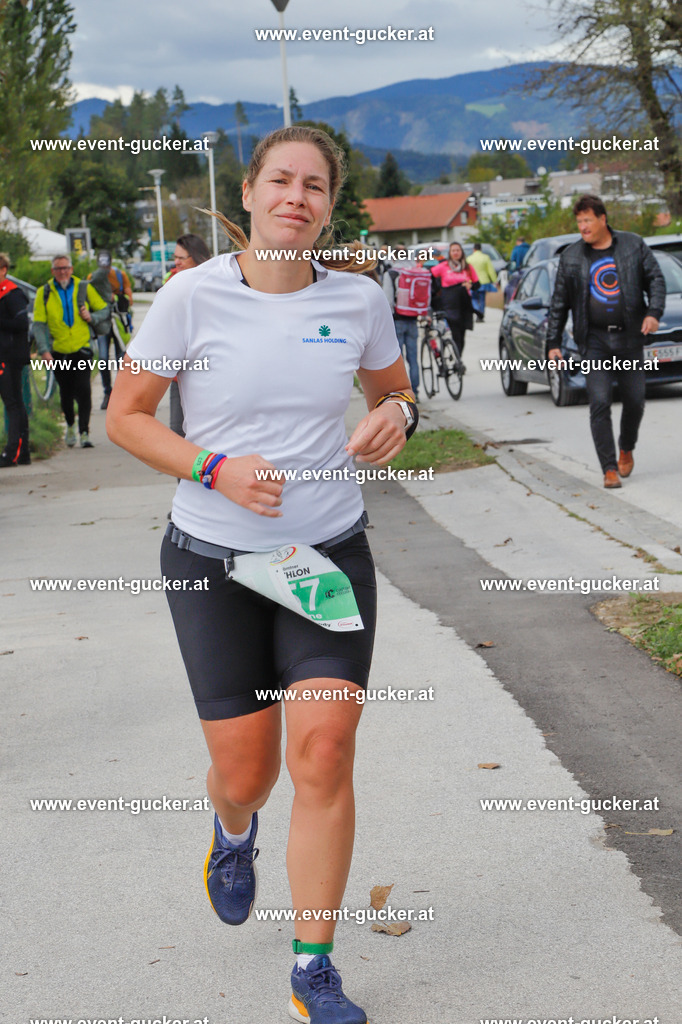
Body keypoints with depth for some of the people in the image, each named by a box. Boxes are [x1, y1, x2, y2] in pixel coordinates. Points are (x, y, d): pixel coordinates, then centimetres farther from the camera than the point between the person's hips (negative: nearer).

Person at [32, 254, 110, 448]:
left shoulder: (84, 288, 3)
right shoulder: (44, 293, 1)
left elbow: (104, 310, 12)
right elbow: (38, 324, -3)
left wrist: (92, 317, -10)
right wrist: (44, 350, -14)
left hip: (81, 350, -1)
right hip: (58, 352, 1)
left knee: (83, 390, -14)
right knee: (66, 394, 10)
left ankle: (84, 432, -11)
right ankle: (70, 426, 34)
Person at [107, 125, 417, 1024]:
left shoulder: (360, 299, -2)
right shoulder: (192, 296, -10)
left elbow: (394, 390, 16)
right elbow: (125, 416, -3)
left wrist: (397, 415, -9)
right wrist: (216, 469, -18)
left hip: (330, 552, 1)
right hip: (212, 560, -1)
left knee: (324, 753, -8)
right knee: (244, 773, 4)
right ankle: (234, 833, 46)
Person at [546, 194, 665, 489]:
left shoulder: (633, 245, 4)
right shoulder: (571, 257, 4)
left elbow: (655, 279, 8)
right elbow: (559, 303, 8)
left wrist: (654, 312, -9)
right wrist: (553, 343, 4)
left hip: (630, 337, 1)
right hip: (594, 340, -1)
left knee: (635, 400, 5)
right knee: (600, 403, -9)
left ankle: (627, 449, 33)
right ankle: (609, 468, -5)